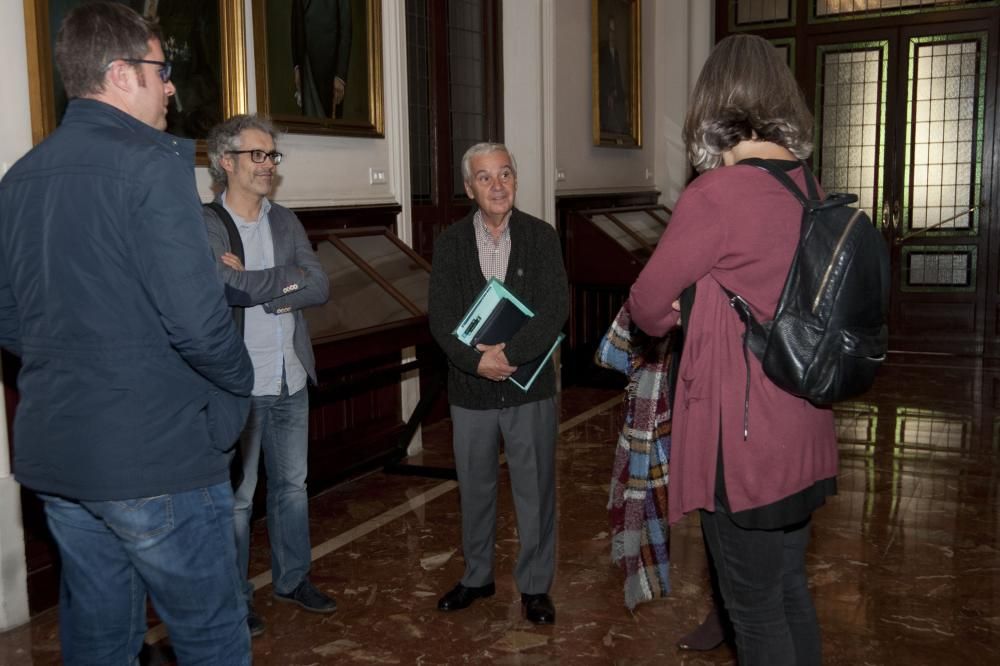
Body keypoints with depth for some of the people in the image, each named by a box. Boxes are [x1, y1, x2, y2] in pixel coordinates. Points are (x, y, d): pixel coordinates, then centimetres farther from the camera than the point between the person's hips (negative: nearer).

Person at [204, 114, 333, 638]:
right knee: (237, 496, 6)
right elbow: (226, 288, -24)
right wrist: (288, 278, -12)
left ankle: (292, 578, 33)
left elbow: (320, 287, -1)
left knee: (292, 484, 17)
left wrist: (258, 288, -14)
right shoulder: (203, 224, -9)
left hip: (291, 379, 6)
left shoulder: (286, 221, 9)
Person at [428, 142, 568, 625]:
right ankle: (477, 577, 35)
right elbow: (440, 315, -7)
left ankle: (535, 584, 26)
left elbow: (554, 310, -11)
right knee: (474, 489, 16)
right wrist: (477, 360, -21)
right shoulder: (451, 242, 0)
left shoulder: (541, 236, -3)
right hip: (470, 388, 2)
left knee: (535, 488, 9)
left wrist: (509, 354, -21)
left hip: (530, 386, -1)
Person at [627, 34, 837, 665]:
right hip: (803, 432, 7)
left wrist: (666, 321, 13)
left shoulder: (714, 195, -20)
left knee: (756, 609, 9)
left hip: (743, 440, -7)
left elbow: (647, 304, -9)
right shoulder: (809, 190, 2)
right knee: (791, 588, 22)